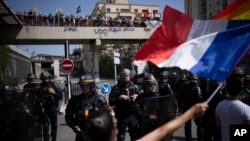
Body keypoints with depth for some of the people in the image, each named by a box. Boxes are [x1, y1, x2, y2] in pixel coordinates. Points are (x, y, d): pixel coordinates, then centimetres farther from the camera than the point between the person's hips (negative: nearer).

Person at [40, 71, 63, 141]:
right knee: (45, 126, -2)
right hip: (44, 108, -1)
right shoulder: (40, 86, -1)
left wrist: (54, 93, -19)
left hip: (53, 107, 1)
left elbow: (60, 96, -3)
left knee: (54, 125, 10)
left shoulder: (54, 84, -1)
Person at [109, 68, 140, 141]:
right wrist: (119, 98, -20)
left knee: (135, 135, 15)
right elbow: (111, 102, -9)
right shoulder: (116, 88, -5)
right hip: (122, 116, -3)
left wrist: (137, 97, -5)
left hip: (133, 115, 4)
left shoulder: (134, 87, 6)